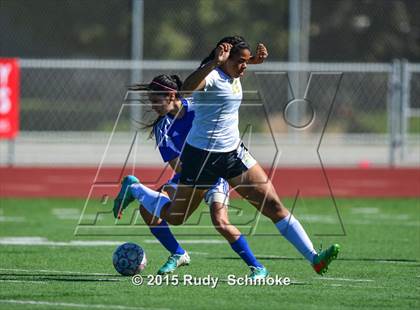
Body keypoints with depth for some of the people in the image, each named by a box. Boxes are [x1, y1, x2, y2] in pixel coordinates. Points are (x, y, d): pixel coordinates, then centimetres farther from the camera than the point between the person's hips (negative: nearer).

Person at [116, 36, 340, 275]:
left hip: (234, 152, 7)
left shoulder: (234, 75, 5)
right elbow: (187, 87, -45)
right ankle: (135, 189, 37)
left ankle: (314, 258, -8)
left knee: (274, 205, -5)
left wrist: (255, 59, 10)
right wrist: (215, 62, -56)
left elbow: (239, 64, 32)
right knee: (174, 217, 10)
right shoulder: (211, 76, -21)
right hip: (202, 154, -7)